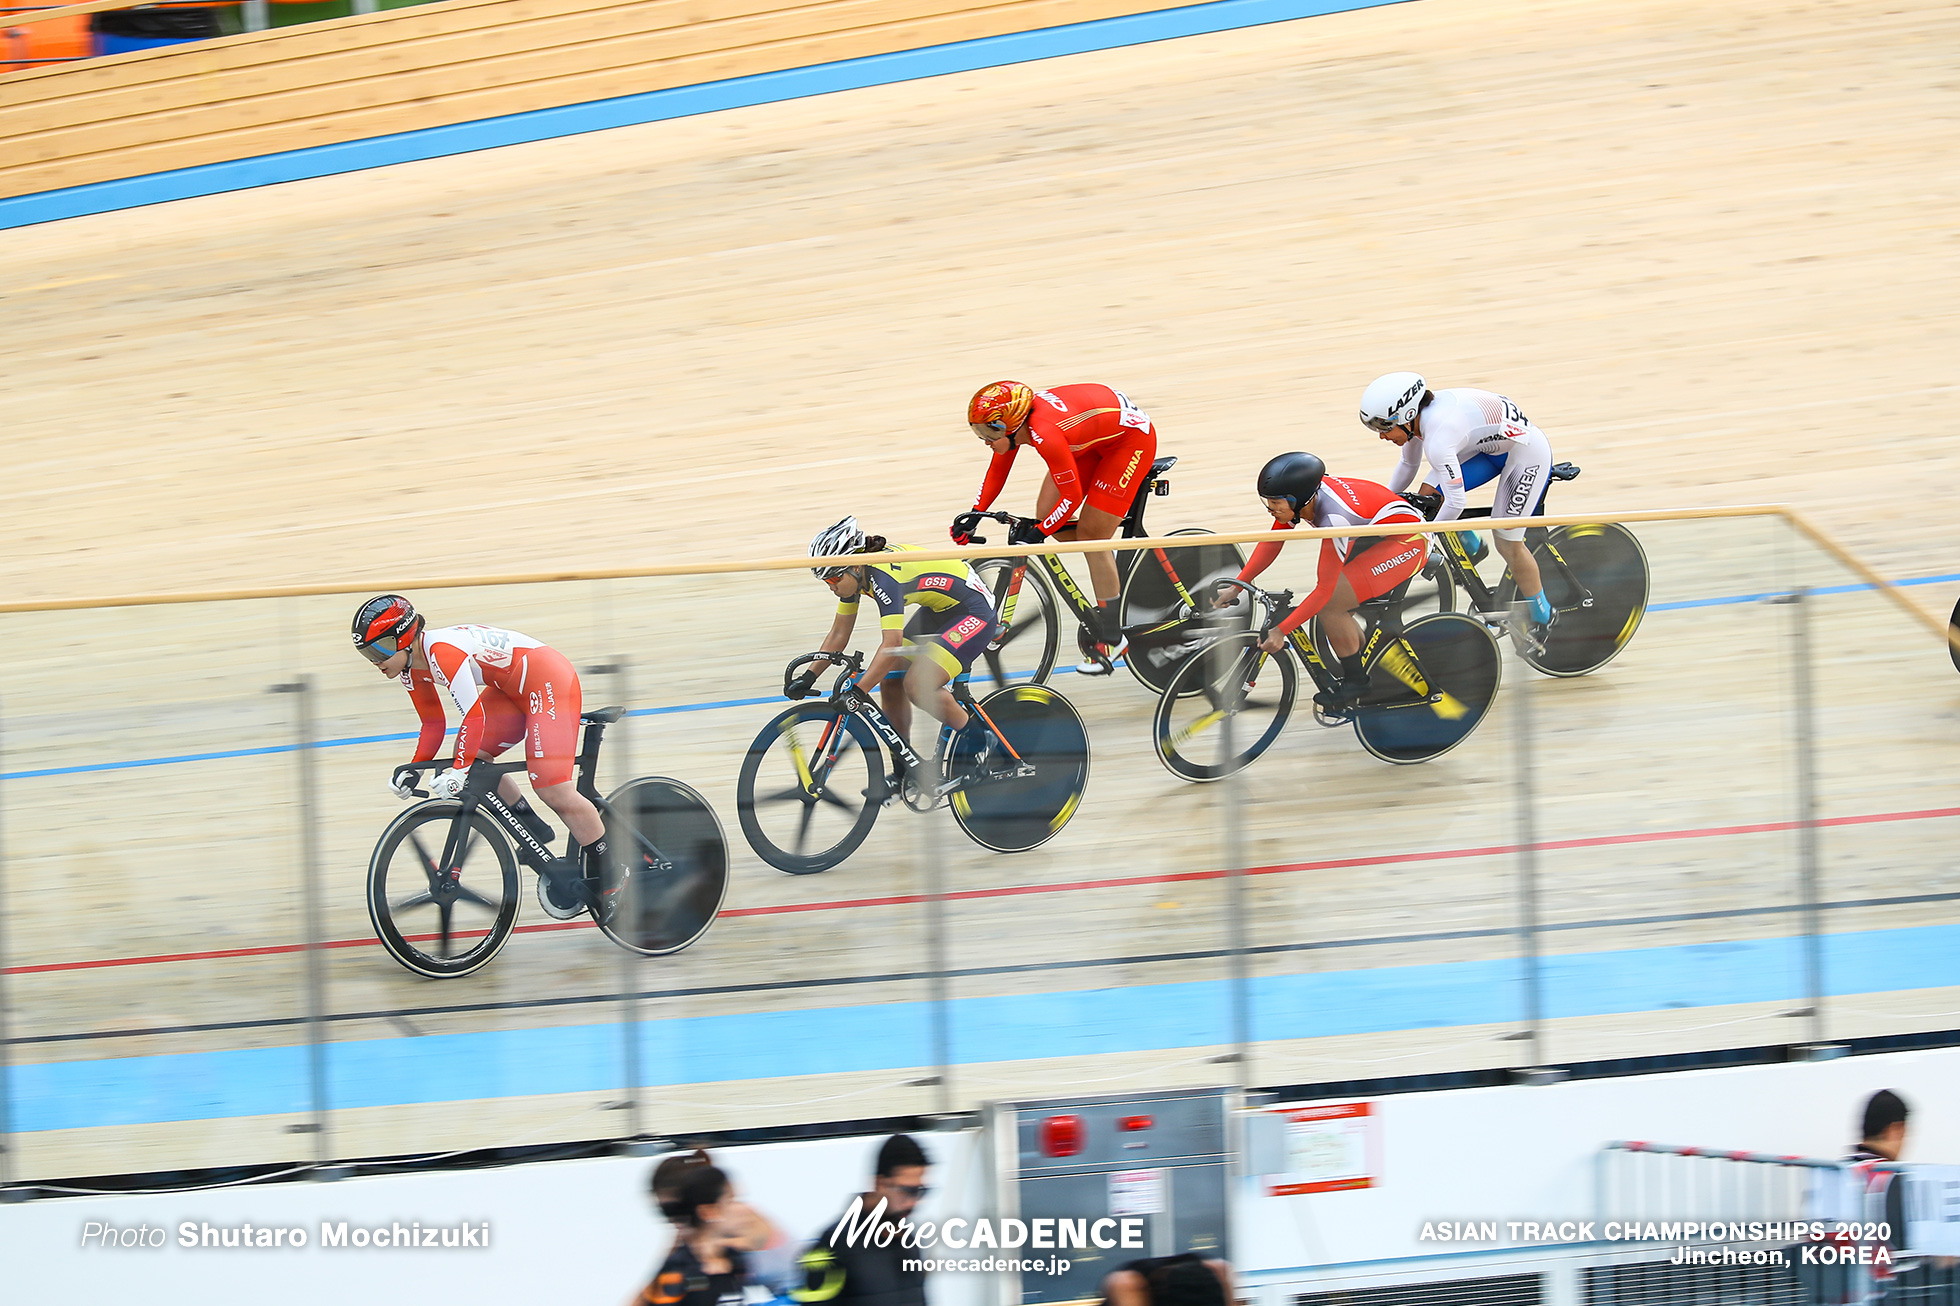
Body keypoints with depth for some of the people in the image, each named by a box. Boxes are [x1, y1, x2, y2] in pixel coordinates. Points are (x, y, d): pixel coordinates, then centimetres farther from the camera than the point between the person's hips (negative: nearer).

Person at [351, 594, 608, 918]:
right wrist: (412, 769, -3)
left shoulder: (442, 651, -30)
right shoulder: (411, 668, 0)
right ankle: (537, 834, 10)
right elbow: (434, 724, 9)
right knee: (473, 761, -1)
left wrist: (458, 772, -38)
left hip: (548, 679, -10)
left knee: (555, 791, -15)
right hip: (512, 688, 10)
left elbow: (474, 717, -35)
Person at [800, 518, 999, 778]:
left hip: (973, 612, -10)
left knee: (916, 685, -22)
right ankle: (903, 773, 14)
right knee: (890, 682, 2)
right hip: (938, 610, 10)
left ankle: (975, 735, 0)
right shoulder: (855, 573, -5)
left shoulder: (884, 576, -32)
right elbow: (839, 634, 6)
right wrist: (809, 676, -2)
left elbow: (892, 644, -39)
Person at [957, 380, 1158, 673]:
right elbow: (997, 473, 6)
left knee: (1090, 534, -9)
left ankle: (1110, 638, -1)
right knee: (1046, 514, -1)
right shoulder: (1010, 423, -11)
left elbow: (1071, 497, -30)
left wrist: (1035, 535, -26)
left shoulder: (1045, 433, -36)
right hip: (1097, 437, 9)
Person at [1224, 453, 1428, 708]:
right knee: (1335, 610, 1)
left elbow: (1324, 590, -30)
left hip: (1408, 543, -9)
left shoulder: (1334, 519, -35)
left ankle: (1355, 682, -1)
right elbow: (1271, 544, 2)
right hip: (1373, 538, 9)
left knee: (1329, 605, -18)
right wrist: (1236, 588, -2)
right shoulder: (1298, 496, -12)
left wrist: (1281, 631, -29)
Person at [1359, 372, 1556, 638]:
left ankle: (1543, 619, 16)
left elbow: (1454, 504, -32)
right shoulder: (1416, 418, -9)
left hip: (1527, 452, -8)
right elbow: (1408, 466, 11)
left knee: (1507, 544, -3)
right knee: (1427, 498, -3)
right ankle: (1471, 549, 21)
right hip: (1491, 445, 8)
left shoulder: (1438, 437, -35)